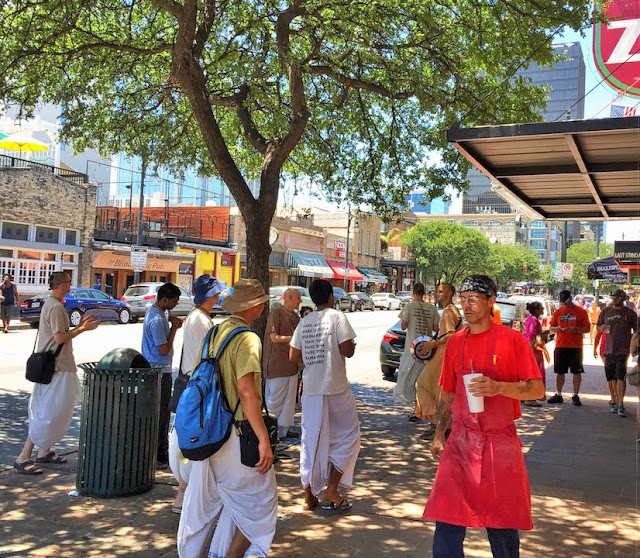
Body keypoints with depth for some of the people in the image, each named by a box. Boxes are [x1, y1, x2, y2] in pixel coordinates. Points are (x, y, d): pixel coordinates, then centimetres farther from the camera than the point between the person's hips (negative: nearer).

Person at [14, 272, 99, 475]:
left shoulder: (50, 304, 15)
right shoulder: (56, 307, -17)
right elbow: (60, 338, -22)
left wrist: (79, 326, 15)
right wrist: (83, 329, -13)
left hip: (53, 365, 11)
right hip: (56, 367, -11)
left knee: (58, 411, 17)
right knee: (49, 414, -8)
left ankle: (44, 452, 24)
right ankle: (23, 458, -4)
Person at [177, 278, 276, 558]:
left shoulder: (215, 332, 8)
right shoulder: (247, 339, -16)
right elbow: (245, 389, -26)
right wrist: (263, 439, -25)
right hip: (236, 434, -8)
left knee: (201, 501, 21)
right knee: (259, 503, 9)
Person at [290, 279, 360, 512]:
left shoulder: (304, 322, 7)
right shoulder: (337, 317, -7)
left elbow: (294, 356, 8)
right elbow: (347, 350, -14)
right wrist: (352, 346, 7)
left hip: (311, 389, 5)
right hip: (335, 388, -5)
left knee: (311, 440, 12)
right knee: (347, 436, 11)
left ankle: (309, 495, 16)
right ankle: (331, 490, 5)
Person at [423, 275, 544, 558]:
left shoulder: (512, 340, -6)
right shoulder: (454, 343, 6)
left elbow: (537, 389, -8)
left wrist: (498, 387, -23)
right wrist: (438, 435, 12)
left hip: (501, 442, -3)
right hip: (461, 442, 3)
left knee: (502, 523, 10)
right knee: (448, 518, -2)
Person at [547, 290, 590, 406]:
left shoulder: (581, 312, 2)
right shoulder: (558, 312, 10)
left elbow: (587, 329, 0)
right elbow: (551, 328, 14)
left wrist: (576, 329, -18)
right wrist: (557, 329, -8)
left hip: (575, 347, -3)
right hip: (560, 346, 3)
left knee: (577, 372, -1)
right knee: (559, 372, 8)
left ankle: (575, 396, 8)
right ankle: (558, 395, 17)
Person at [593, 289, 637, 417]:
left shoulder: (630, 313, 2)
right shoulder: (606, 311, 9)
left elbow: (636, 332, 8)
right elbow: (598, 329, 17)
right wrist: (595, 347, 10)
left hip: (623, 350, -3)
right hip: (608, 350, 4)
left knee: (620, 377, -11)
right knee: (611, 377, 9)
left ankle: (620, 405, -11)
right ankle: (614, 401, 23)